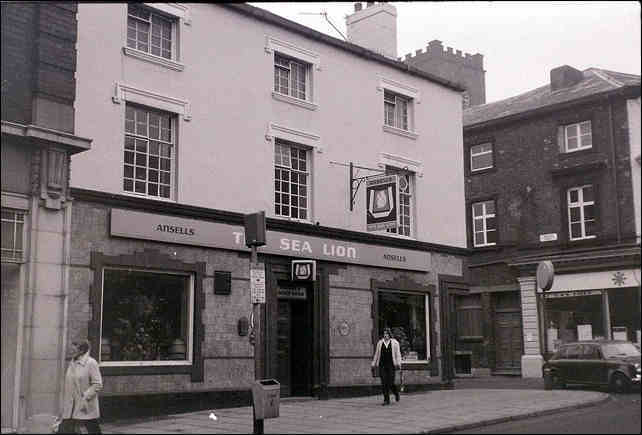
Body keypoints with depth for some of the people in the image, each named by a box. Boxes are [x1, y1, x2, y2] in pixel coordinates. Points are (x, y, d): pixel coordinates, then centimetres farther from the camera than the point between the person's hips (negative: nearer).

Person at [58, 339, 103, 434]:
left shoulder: (91, 363, -13)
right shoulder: (72, 363, 8)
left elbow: (98, 384, -15)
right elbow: (69, 383, 17)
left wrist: (85, 397, -19)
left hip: (86, 408, -6)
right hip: (71, 406, 7)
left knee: (93, 430, 5)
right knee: (63, 429, 4)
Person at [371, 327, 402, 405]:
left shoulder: (394, 343, 3)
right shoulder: (380, 343, 10)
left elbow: (398, 354, -1)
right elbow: (377, 354, 15)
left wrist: (398, 364, -12)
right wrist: (374, 364, 14)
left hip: (391, 365, -2)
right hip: (382, 365, 3)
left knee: (390, 383, -4)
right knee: (384, 383, -4)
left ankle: (396, 392, 28)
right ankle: (386, 400, 3)